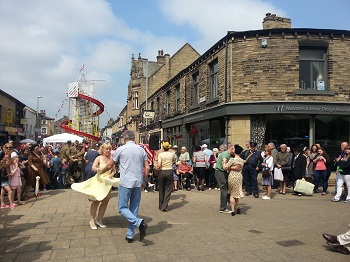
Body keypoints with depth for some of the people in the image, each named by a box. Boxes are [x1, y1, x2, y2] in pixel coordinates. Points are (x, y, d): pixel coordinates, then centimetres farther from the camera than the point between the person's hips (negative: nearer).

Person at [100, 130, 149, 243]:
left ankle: (139, 222, -18)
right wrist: (143, 181, 19)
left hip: (126, 183, -4)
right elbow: (147, 168, 6)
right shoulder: (141, 150, 7)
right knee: (134, 209, 11)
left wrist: (101, 170, 26)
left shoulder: (121, 149, -2)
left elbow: (110, 165, 7)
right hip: (138, 183, 4)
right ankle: (130, 235, 15)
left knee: (122, 208, 3)